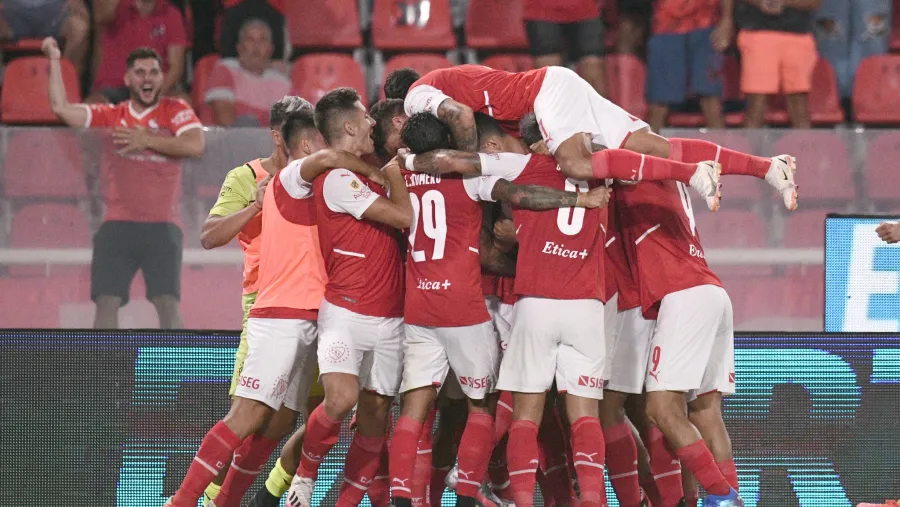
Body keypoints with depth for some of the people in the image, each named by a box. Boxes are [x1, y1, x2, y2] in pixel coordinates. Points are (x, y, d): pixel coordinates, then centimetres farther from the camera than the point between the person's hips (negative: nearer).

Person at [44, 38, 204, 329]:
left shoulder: (175, 111, 8)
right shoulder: (109, 117, 15)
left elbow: (196, 145, -9)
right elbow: (61, 109, 7)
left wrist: (147, 139, -6)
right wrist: (54, 61, 5)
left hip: (162, 226, -3)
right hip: (117, 225, 3)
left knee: (168, 302, -13)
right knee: (106, 302, -5)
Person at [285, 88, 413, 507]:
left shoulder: (365, 176, 15)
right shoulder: (339, 179, -13)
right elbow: (406, 217, -14)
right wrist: (395, 174, 0)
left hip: (388, 318, 8)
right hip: (346, 312, -8)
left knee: (375, 412, 5)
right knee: (342, 398, -24)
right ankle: (306, 473, 1)